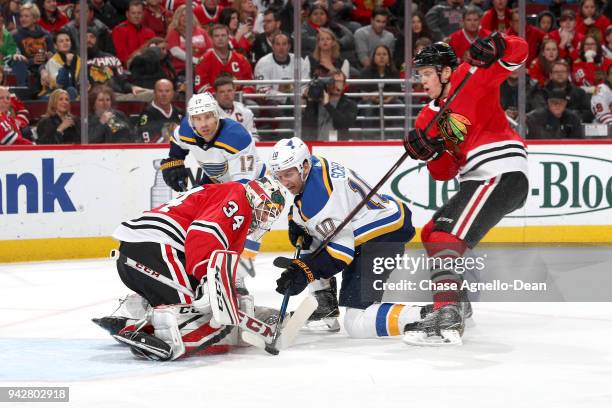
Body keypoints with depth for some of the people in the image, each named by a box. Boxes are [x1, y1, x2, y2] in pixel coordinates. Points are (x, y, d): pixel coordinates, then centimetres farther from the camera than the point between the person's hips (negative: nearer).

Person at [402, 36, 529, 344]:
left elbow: (518, 51, -10)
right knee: (431, 235, 18)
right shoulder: (430, 117, 18)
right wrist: (429, 152, -8)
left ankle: (447, 314, -33)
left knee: (447, 236, -21)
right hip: (477, 180, 10)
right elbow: (444, 172, 12)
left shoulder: (469, 78, -3)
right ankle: (457, 301, 28)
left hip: (502, 174, -10)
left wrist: (493, 46, -31)